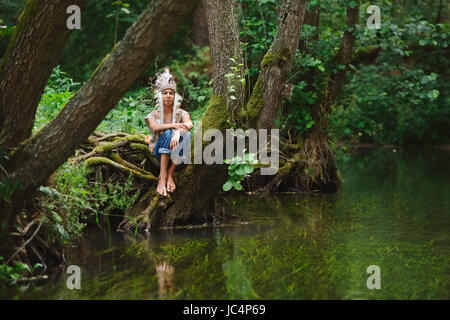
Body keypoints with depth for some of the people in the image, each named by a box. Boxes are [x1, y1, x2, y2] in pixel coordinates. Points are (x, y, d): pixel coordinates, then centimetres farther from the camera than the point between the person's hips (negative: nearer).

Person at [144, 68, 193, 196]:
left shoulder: (181, 113, 9)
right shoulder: (153, 115, 8)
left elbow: (189, 124, -15)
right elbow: (155, 127, -17)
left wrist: (178, 131, -38)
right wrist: (175, 125, -35)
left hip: (178, 158, 1)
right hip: (160, 155, -1)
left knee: (186, 135, -28)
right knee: (167, 133, -30)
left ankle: (170, 173, -23)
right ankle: (162, 176, -37)